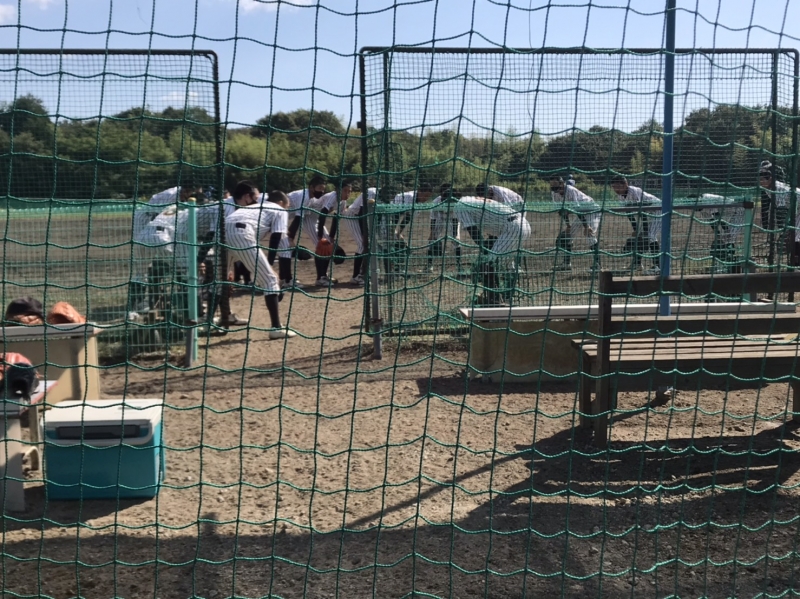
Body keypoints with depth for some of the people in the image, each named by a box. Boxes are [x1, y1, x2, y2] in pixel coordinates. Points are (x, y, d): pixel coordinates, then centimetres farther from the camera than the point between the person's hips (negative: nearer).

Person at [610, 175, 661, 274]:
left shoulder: (634, 192, -31)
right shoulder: (620, 195, -6)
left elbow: (642, 212, -31)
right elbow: (629, 212, 3)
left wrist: (645, 232, -32)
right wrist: (635, 230, 1)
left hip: (657, 208, -8)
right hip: (647, 212, 8)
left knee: (650, 237, -18)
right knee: (638, 236, 7)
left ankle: (658, 266, -18)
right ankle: (637, 263, 19)